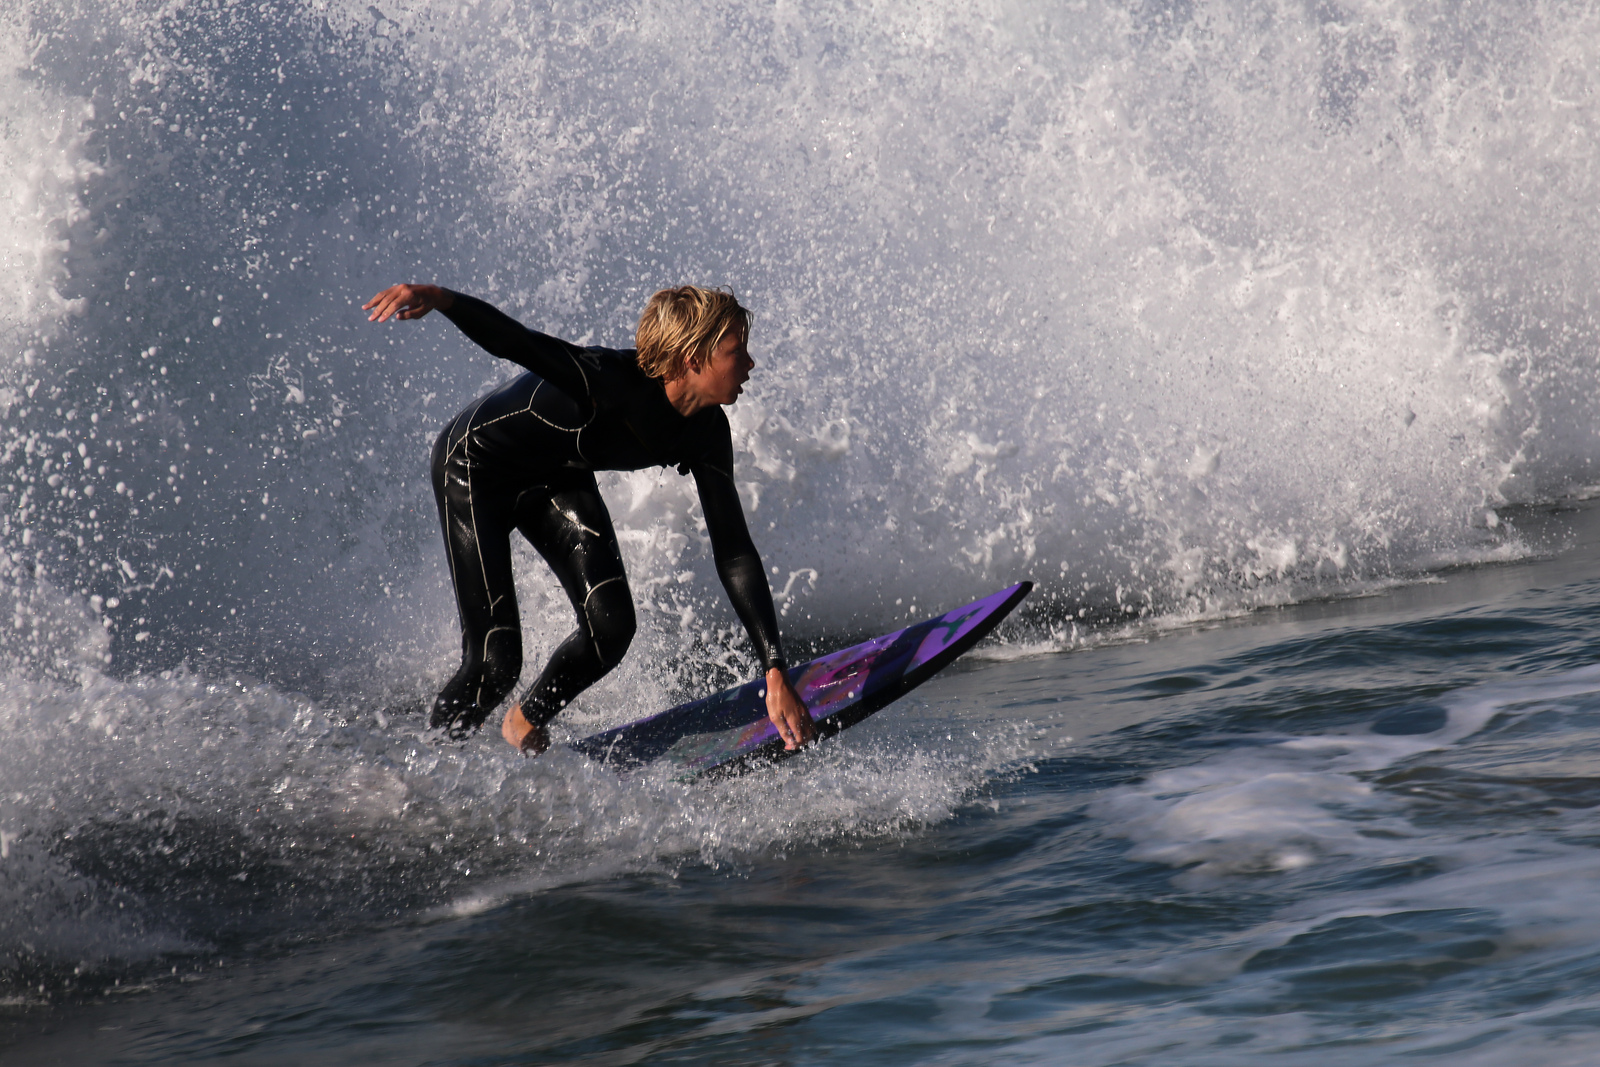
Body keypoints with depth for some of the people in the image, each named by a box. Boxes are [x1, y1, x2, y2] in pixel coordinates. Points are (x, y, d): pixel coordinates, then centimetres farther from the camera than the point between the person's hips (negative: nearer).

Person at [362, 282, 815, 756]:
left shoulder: (705, 433, -16)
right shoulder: (615, 383, -37)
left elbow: (734, 553, -11)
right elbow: (514, 341, -49)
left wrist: (775, 671, -16)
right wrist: (437, 298, -71)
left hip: (555, 481, 7)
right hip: (475, 466, -6)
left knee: (611, 626, -11)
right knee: (496, 662, -13)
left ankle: (525, 726, 18)